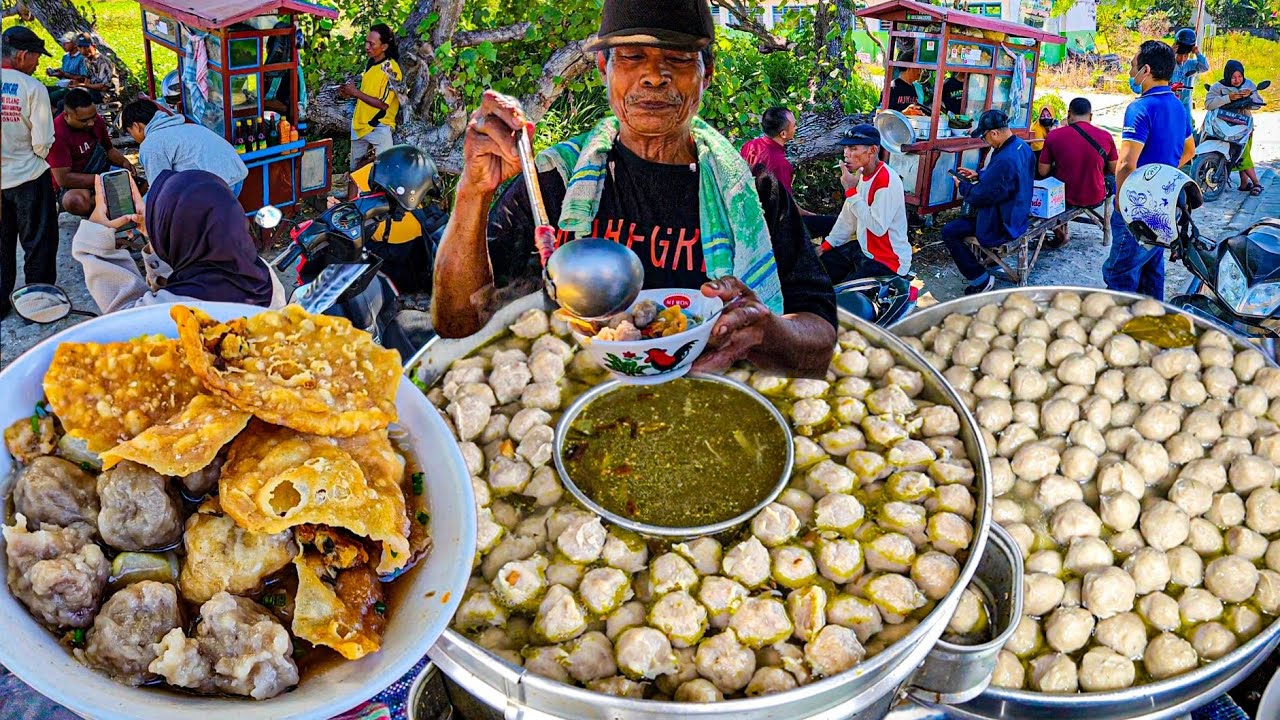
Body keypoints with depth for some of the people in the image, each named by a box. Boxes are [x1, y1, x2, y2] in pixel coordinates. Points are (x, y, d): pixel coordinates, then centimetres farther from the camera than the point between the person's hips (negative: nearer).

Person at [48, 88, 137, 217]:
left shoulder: (95, 120, -2)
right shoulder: (57, 134, -22)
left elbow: (109, 149, 14)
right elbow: (63, 179, -24)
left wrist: (124, 162, -7)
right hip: (73, 187, -6)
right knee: (77, 202, -39)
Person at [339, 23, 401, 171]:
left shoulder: (391, 69, -18)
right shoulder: (370, 63, 6)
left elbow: (383, 104, -21)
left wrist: (356, 93, -19)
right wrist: (350, 92, 1)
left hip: (379, 128, -8)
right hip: (360, 125, 8)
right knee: (355, 169, 17)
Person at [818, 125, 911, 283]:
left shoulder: (887, 181, -24)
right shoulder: (861, 174, 4)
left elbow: (878, 227, -30)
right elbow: (848, 216, 14)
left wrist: (852, 190, -25)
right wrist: (826, 245, 9)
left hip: (888, 261, -9)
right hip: (864, 249, 9)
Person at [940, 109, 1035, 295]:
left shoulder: (1004, 160, -34)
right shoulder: (1022, 147, -2)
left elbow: (980, 196, -23)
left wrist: (962, 186, -5)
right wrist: (978, 176, 10)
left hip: (1002, 227, -10)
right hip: (1018, 215, 10)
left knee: (949, 232, -6)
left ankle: (981, 279, -2)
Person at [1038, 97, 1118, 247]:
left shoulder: (1054, 135, -15)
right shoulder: (1105, 136, -10)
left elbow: (1042, 171, -7)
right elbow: (1114, 170, 3)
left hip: (1065, 198, -1)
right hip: (1095, 199, 1)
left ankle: (1060, 234, 33)